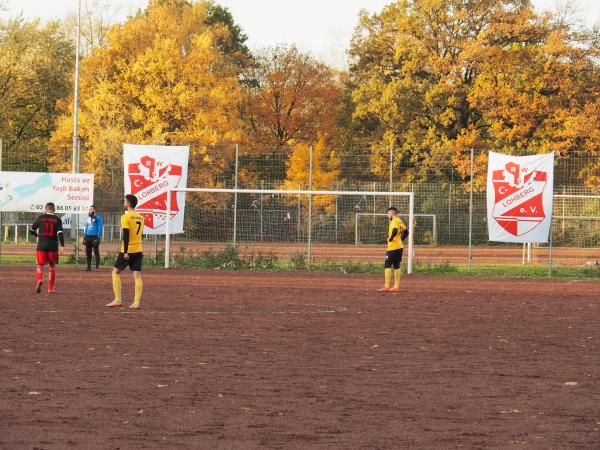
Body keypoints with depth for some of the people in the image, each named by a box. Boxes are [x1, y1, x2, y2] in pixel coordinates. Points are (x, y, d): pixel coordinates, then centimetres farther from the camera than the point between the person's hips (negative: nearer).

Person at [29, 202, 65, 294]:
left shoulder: (41, 218, 3)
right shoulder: (57, 219, 2)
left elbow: (31, 230, 12)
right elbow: (60, 233, -10)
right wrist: (62, 246, -16)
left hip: (41, 245, 0)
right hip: (53, 246, 0)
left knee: (40, 265, 7)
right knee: (52, 266, 14)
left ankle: (39, 280, -23)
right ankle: (51, 288, 13)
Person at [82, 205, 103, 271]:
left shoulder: (98, 217, -4)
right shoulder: (88, 218, 17)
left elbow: (100, 228, -9)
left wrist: (98, 237, -16)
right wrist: (84, 237, 16)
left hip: (94, 236, -7)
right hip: (88, 236, 7)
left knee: (96, 252, -8)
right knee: (88, 252, 8)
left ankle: (97, 267, -7)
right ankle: (89, 267, 13)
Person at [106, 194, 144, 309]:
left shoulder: (126, 217, -11)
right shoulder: (140, 218, 11)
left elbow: (126, 235, -17)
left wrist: (125, 252, -19)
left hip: (128, 251, -6)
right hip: (138, 250, 6)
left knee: (116, 272, 6)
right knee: (137, 276, 3)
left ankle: (118, 300, 1)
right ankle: (136, 303, -2)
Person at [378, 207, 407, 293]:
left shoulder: (395, 221, -13)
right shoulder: (400, 221, 15)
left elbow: (395, 231, -31)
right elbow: (405, 232, 20)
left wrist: (390, 238, -17)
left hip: (393, 247, -9)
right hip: (399, 247, 9)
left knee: (388, 265, -7)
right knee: (396, 266, 12)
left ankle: (387, 286, -10)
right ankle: (396, 286, 12)